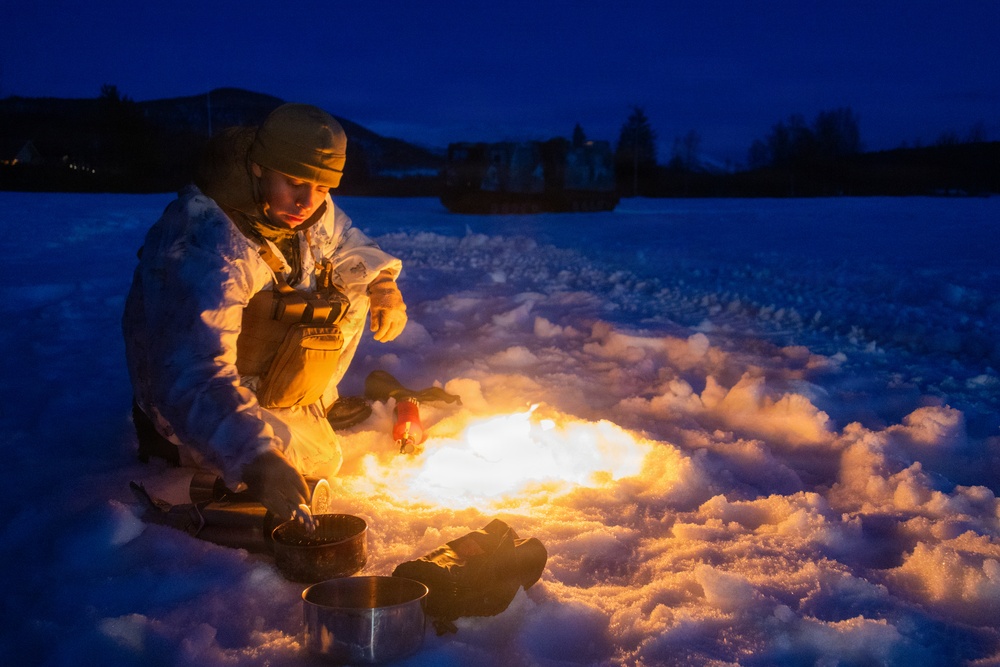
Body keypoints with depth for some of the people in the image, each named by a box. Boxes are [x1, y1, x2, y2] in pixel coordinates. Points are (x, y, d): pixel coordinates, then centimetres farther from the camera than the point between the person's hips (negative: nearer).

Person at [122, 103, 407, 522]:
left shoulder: (313, 211, -12)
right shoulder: (205, 244, -37)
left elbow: (349, 244, 12)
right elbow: (194, 376, -45)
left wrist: (382, 283, -7)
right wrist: (252, 458, -57)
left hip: (258, 370, 7)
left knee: (351, 288, -3)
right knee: (320, 460, -14)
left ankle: (307, 408, 14)